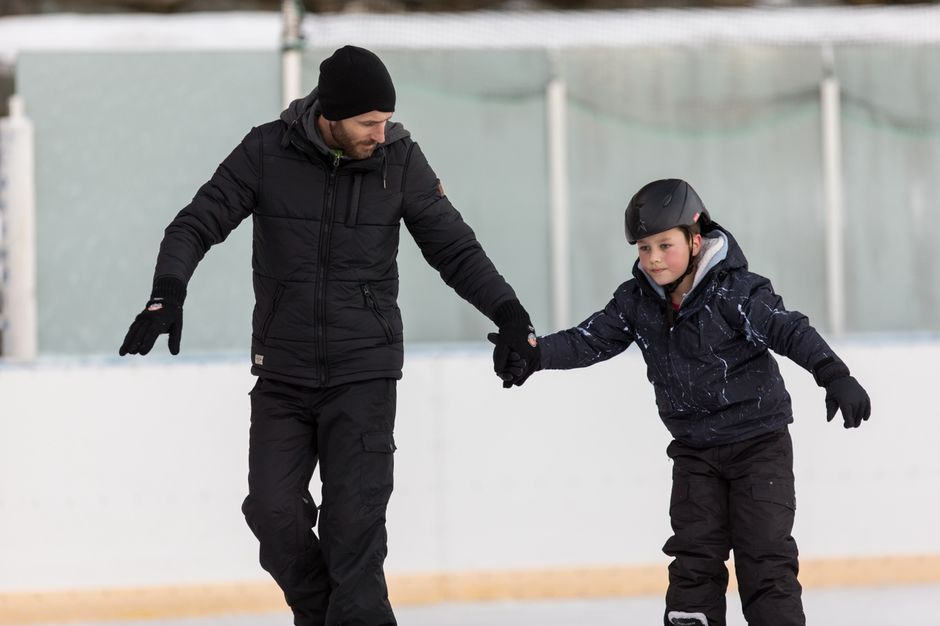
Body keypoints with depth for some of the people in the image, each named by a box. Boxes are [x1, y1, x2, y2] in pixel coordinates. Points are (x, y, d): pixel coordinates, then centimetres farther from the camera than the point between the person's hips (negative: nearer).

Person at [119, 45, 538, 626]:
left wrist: (507, 311, -9)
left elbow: (455, 247, 3)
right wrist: (169, 291, -22)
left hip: (364, 371, -1)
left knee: (354, 522, -10)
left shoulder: (400, 159, -4)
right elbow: (198, 223, -5)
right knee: (274, 509, -5)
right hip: (283, 371, 1)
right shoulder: (267, 153, -6)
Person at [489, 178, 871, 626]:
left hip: (758, 441, -5)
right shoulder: (637, 302, -2)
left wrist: (835, 378, -37)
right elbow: (590, 341, -4)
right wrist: (534, 355, -20)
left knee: (764, 552, -5)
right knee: (693, 554, 3)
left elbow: (790, 331, -24)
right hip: (694, 450, 5)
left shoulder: (734, 292, -18)